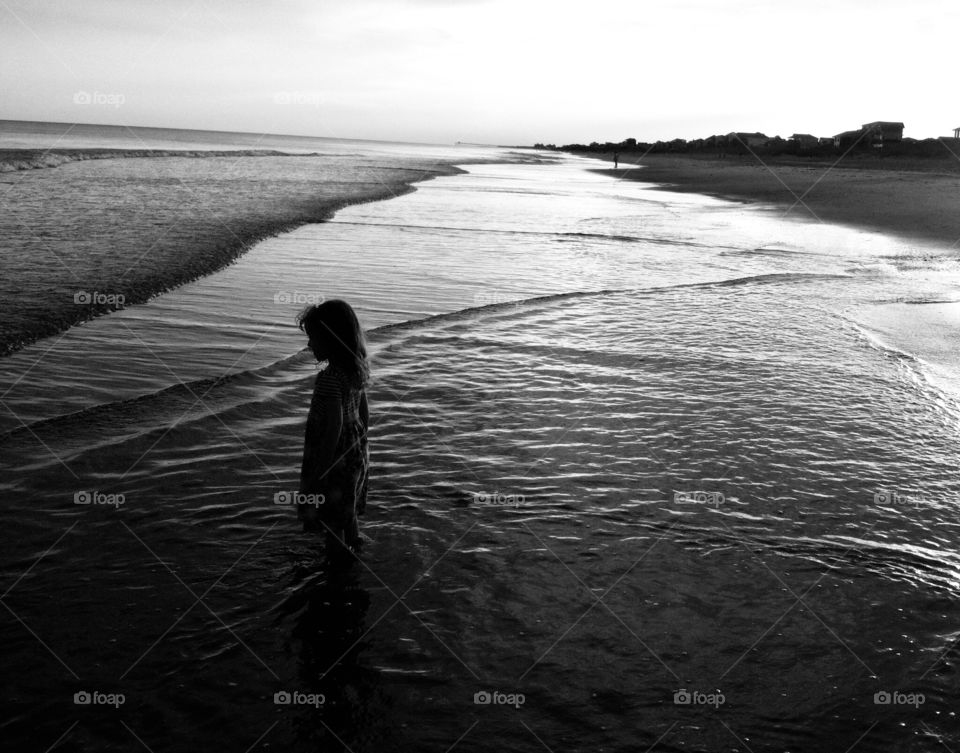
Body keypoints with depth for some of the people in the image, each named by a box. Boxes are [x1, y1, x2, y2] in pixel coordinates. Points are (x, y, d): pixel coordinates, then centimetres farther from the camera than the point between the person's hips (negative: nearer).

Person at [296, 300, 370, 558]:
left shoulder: (329, 378, -26)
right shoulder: (357, 369, 0)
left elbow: (334, 427, -26)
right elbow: (365, 415, 10)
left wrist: (320, 472, -19)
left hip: (334, 460, -9)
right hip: (356, 456, 9)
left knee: (332, 520, 8)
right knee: (348, 514, 25)